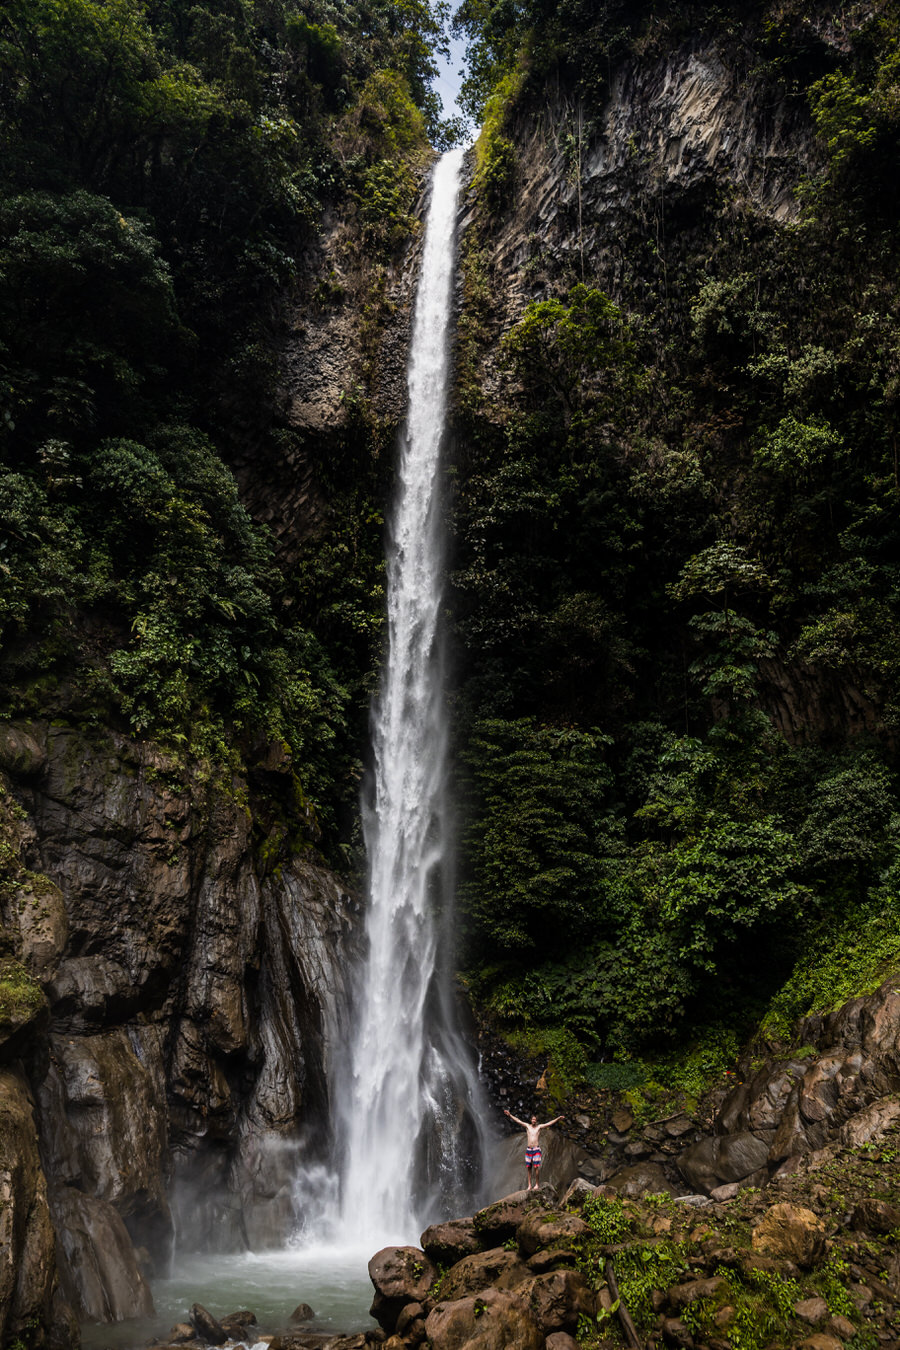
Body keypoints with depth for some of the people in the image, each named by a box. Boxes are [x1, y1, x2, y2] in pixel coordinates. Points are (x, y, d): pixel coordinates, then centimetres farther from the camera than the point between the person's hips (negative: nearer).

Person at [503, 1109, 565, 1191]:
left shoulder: (539, 1127, 2)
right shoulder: (527, 1126, 7)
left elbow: (550, 1123, -4)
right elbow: (517, 1120, 7)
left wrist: (558, 1118, -12)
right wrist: (510, 1115, 3)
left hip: (536, 1150, -2)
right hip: (528, 1150, 2)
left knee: (536, 1167, -10)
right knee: (528, 1168, 2)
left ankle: (537, 1184, -2)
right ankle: (529, 1185, 7)